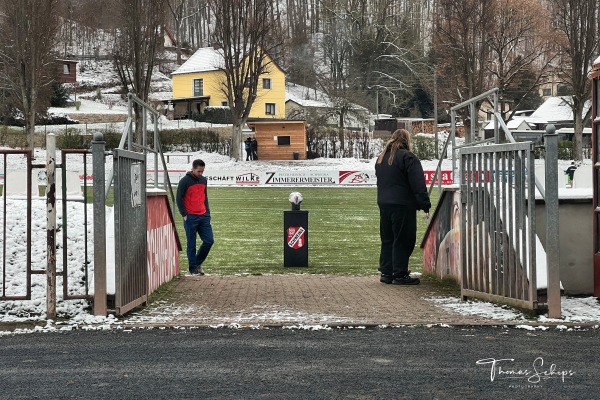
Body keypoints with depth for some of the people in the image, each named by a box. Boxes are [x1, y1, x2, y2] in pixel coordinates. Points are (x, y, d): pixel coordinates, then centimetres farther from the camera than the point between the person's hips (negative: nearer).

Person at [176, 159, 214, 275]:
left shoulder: (204, 180, 12)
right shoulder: (185, 181, -6)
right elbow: (179, 199, -6)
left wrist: (207, 211, 14)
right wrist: (184, 214, -11)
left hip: (204, 217, 6)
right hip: (190, 218, -6)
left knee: (209, 241, 1)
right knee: (191, 244, 0)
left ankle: (198, 262, 19)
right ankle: (193, 269, 9)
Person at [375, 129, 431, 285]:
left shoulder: (381, 158, 16)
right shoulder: (408, 157, -10)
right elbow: (418, 185, -14)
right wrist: (425, 206, -14)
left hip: (383, 204, 8)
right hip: (403, 205, -8)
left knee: (387, 239, 14)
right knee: (403, 240, -2)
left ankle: (386, 272, 16)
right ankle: (400, 275, -2)